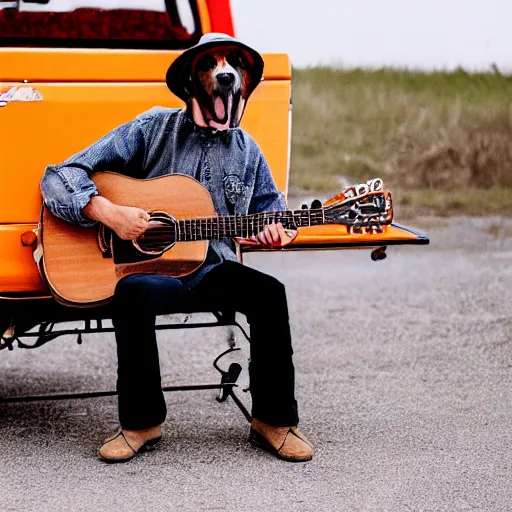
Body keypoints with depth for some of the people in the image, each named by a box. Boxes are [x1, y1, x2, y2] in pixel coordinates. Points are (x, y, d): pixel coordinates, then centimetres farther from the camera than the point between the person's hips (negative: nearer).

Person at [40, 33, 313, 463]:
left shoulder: (246, 150, 10)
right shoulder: (152, 129, -1)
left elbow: (270, 204, 23)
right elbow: (59, 178, -3)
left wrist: (276, 231, -3)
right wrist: (110, 213, -20)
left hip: (212, 269, 3)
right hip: (147, 266, -3)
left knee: (270, 293, -26)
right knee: (133, 293, -37)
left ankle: (273, 420, -11)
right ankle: (141, 423, -19)